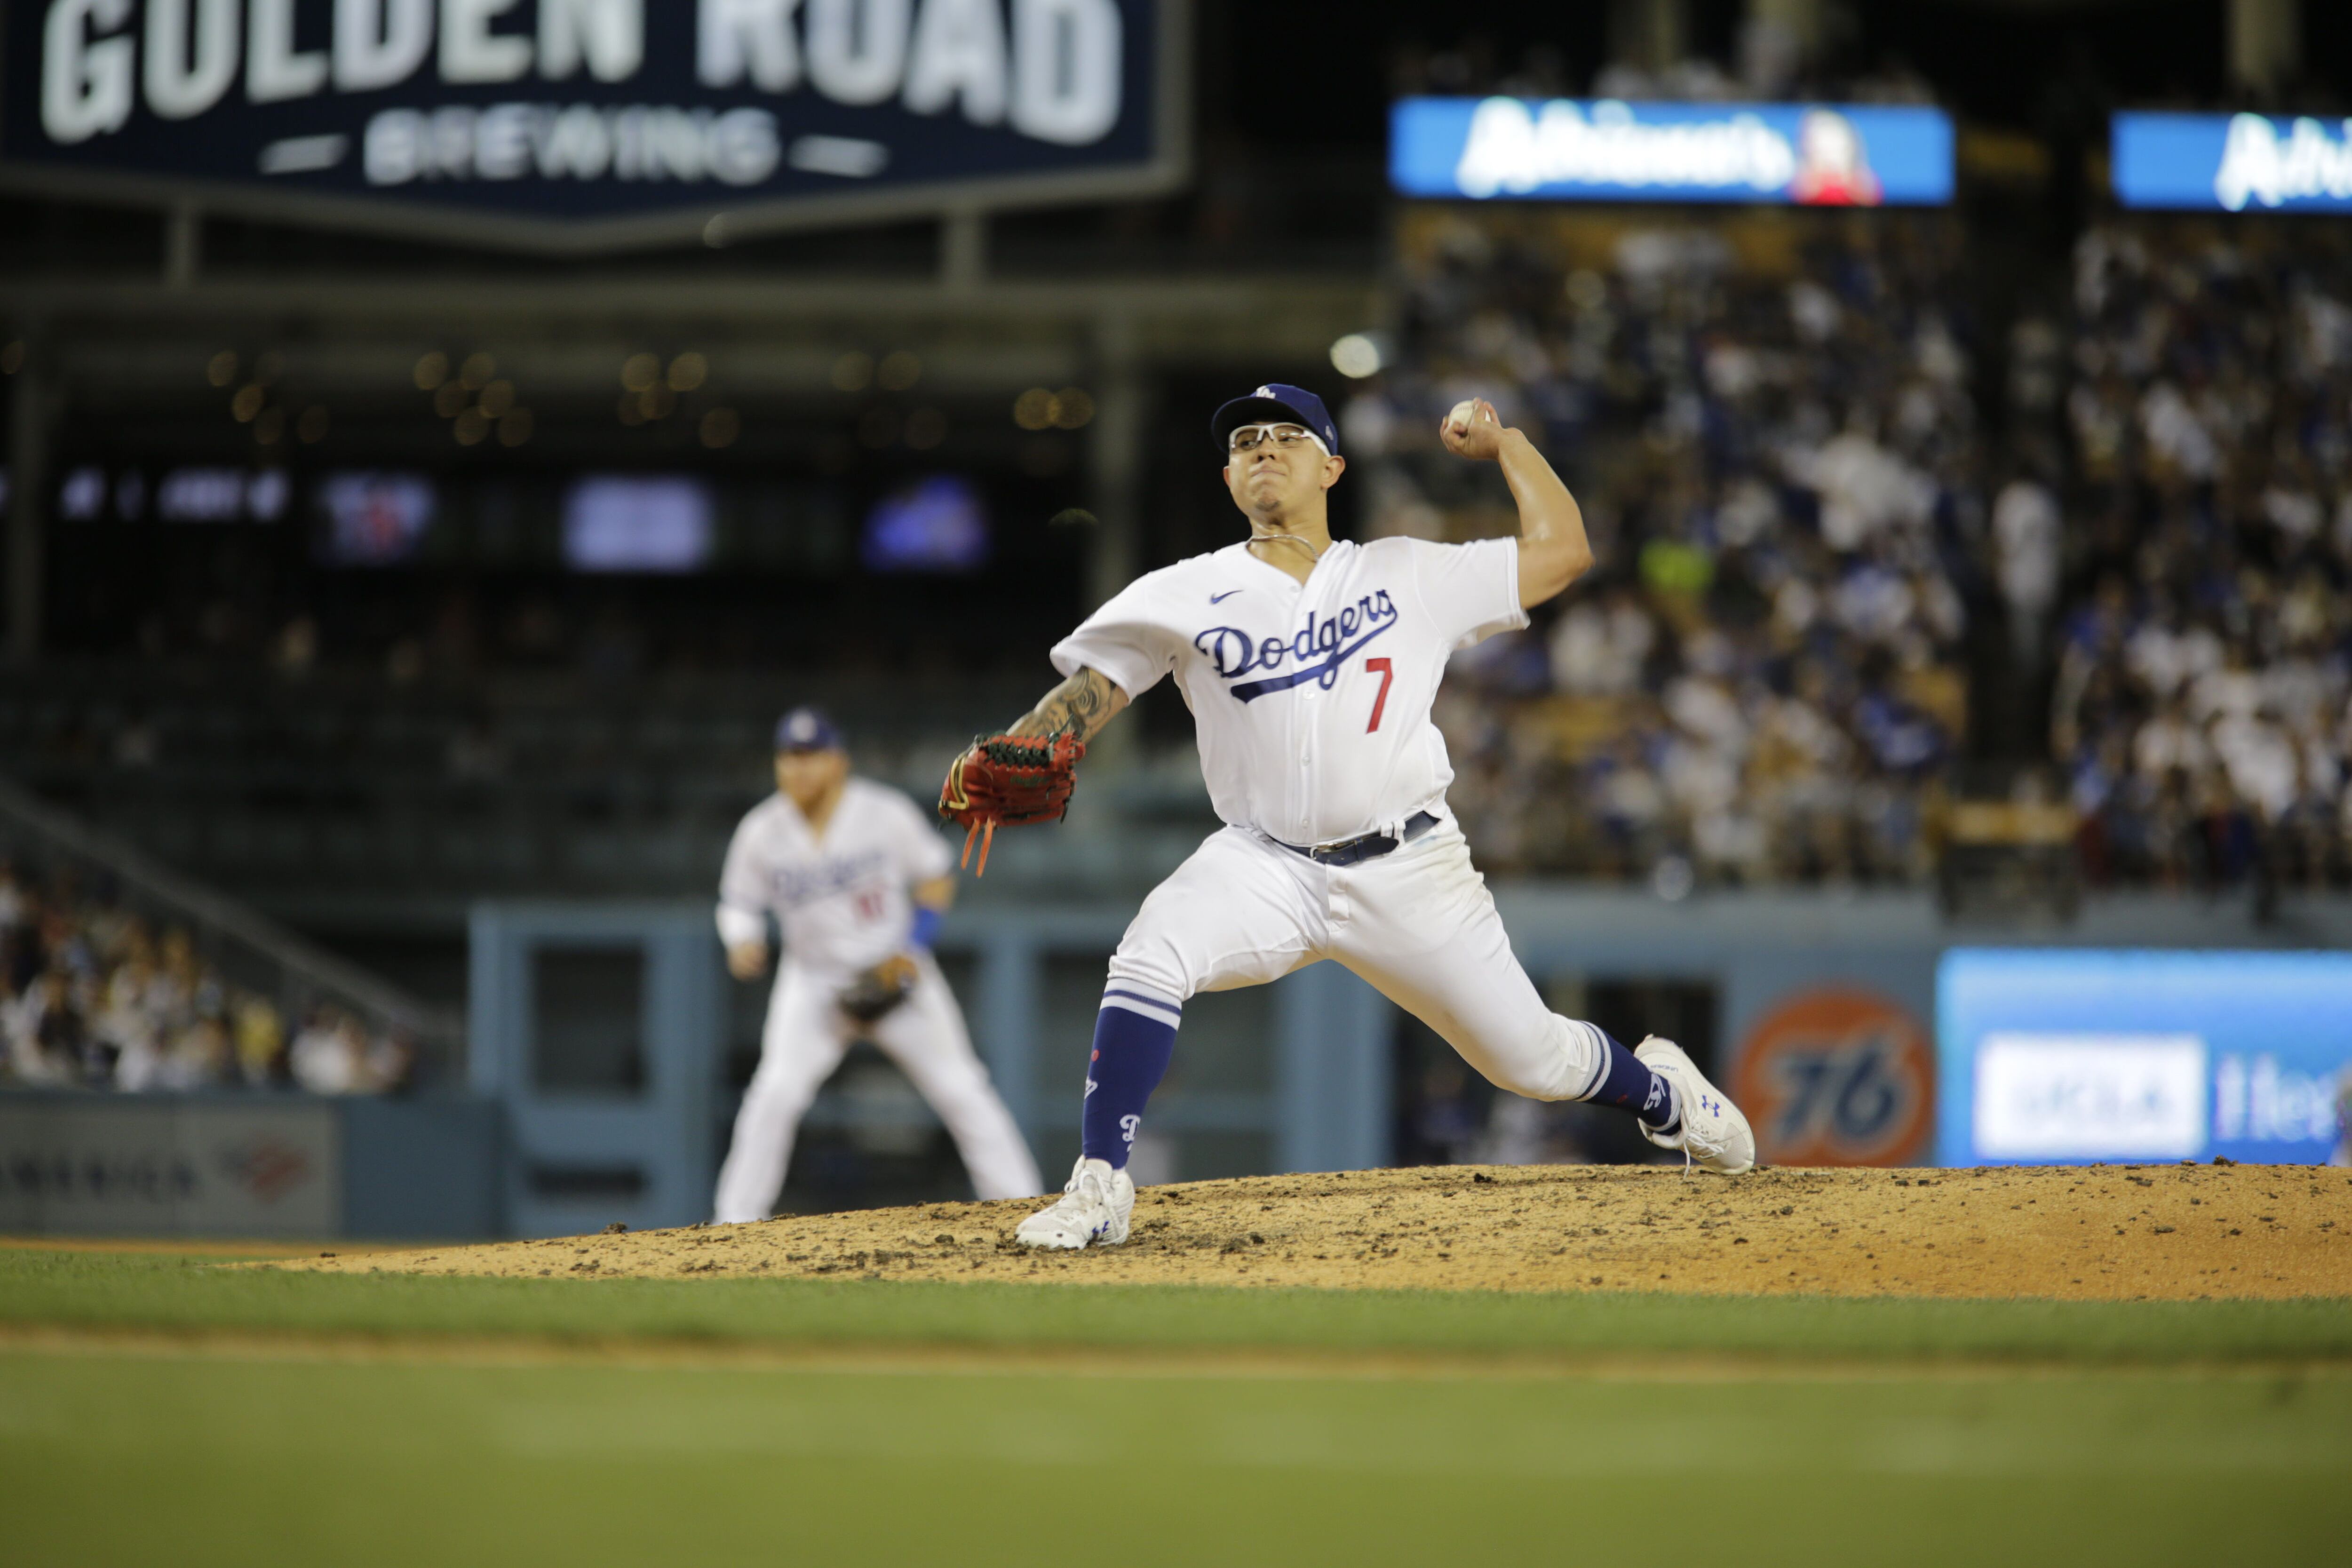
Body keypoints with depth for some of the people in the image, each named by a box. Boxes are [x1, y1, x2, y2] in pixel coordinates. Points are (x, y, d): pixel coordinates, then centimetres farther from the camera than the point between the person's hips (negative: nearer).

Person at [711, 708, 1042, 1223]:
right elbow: (739, 901, 3)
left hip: (894, 974, 0)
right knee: (776, 1092, -18)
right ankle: (735, 1218, -10)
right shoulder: (763, 833, -10)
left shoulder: (886, 814, -14)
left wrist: (913, 948, -13)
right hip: (814, 982, 0)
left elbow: (938, 877, -2)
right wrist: (744, 942, -19)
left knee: (961, 1090, -3)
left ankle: (1022, 1204, 5)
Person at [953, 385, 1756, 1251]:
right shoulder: (1189, 597, 2)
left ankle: (1661, 1090, 41)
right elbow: (1089, 690, -6)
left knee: (1533, 1060, 6)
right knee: (1151, 954, -31)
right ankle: (1099, 1187, -23)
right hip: (1267, 868, 0)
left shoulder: (1409, 576, 4)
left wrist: (1500, 441, 6)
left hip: (1407, 873, 0)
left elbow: (1561, 548, 8)